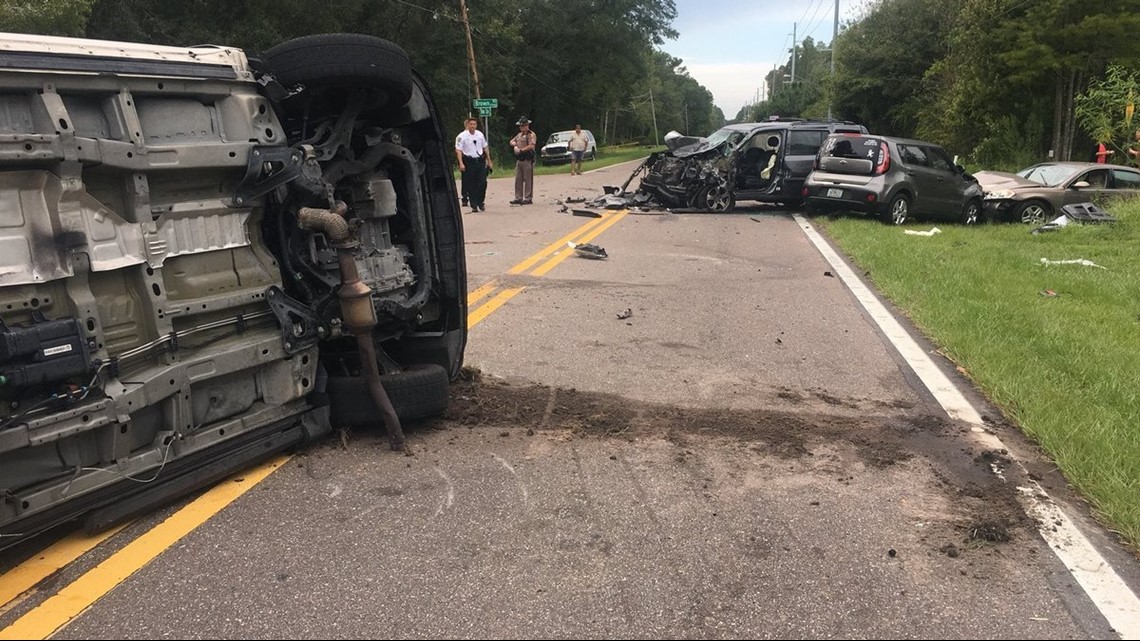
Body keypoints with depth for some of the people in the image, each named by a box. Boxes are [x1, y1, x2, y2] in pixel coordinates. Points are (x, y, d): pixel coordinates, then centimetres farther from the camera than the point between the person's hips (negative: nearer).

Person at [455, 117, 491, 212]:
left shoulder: (480, 134, 9)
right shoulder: (462, 136, -4)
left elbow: (485, 148, 17)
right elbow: (458, 151, -8)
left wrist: (489, 160, 17)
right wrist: (461, 163, -17)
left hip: (480, 161, 3)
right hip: (469, 162, -3)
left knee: (483, 182, -4)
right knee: (471, 185, 1)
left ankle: (480, 202, 14)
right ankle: (474, 205, 8)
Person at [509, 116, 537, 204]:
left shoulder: (531, 135, -7)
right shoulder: (519, 135, 19)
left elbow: (531, 146, -20)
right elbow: (512, 141, 25)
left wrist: (521, 150, -17)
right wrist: (515, 145, 2)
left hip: (528, 160, -9)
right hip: (519, 159, 9)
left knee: (528, 180, -4)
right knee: (518, 179, 10)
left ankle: (528, 198, -1)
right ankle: (518, 198, 17)